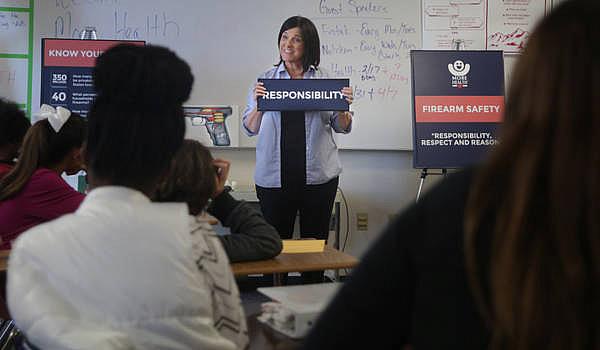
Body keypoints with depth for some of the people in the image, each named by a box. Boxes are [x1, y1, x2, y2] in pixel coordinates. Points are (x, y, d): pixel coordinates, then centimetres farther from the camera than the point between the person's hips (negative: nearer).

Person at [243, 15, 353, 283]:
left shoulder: (325, 80, 7)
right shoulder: (265, 80, 7)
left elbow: (342, 128, 9)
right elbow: (249, 129, 5)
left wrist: (344, 106, -11)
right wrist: (258, 105, -14)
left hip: (318, 174, 0)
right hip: (274, 176, 0)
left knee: (315, 244, 7)